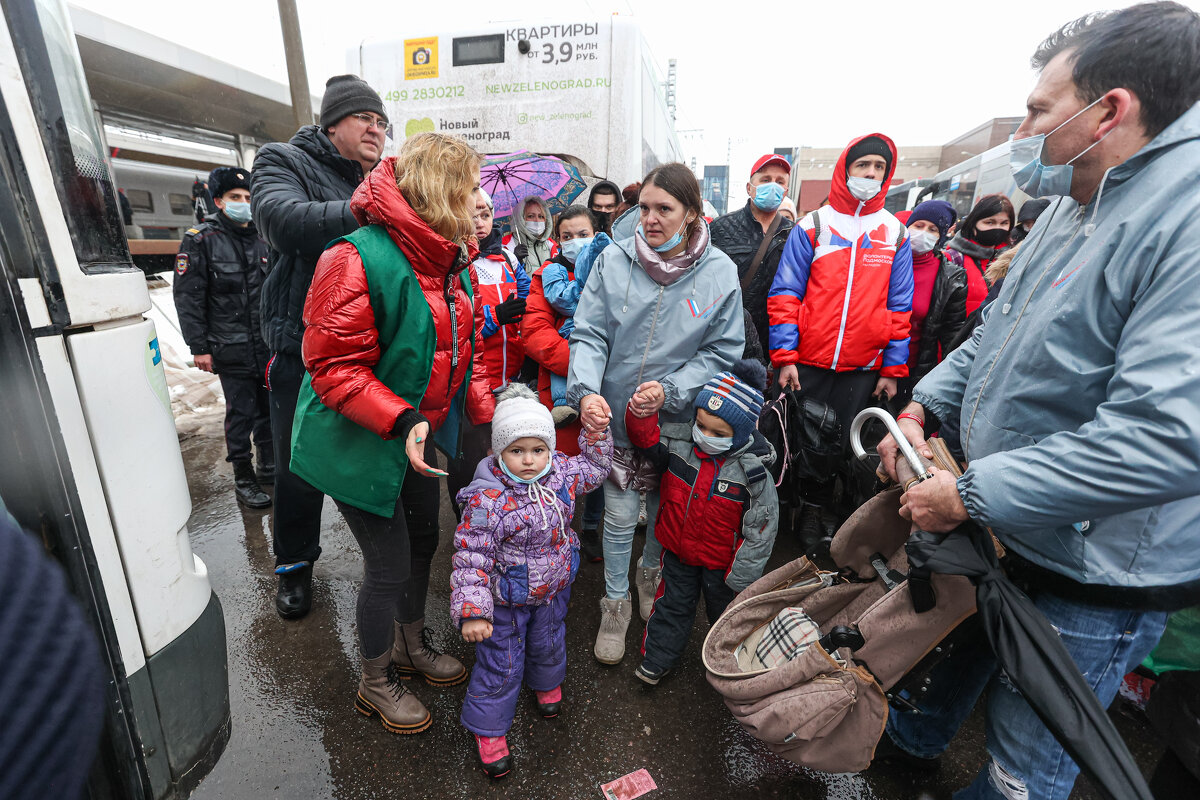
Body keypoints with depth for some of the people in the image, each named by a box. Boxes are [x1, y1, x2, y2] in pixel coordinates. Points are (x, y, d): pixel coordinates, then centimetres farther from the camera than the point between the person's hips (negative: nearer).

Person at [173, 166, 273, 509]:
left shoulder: (262, 237, 13)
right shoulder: (200, 240, -2)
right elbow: (188, 297, -4)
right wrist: (199, 347, -8)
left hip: (269, 343, 5)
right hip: (231, 349, -4)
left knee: (270, 406, 11)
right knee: (241, 412, -1)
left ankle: (269, 466, 27)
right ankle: (243, 478, 13)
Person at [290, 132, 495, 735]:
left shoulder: (453, 261, 2)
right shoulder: (361, 260, -24)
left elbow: (466, 346, 9)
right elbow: (332, 367, -25)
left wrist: (486, 410, -3)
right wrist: (401, 421, -35)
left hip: (419, 435, 9)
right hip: (360, 443, -8)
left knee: (422, 540, 21)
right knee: (389, 564, 5)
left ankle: (412, 647, 50)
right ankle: (375, 685, 36)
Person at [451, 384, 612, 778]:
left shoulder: (561, 473, -14)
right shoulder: (487, 498, -31)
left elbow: (594, 467, 6)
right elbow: (471, 558, -26)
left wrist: (595, 431, -7)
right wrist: (472, 612, -31)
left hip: (552, 590, 6)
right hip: (506, 601, -5)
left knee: (549, 644, 30)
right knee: (501, 665, 13)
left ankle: (547, 682, 64)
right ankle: (489, 727, 41)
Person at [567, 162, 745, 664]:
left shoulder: (720, 273, -8)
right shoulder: (613, 260, -9)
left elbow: (723, 350, -6)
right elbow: (589, 335, -10)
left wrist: (671, 390, -19)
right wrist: (586, 391, -27)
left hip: (677, 420, 1)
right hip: (615, 415, -1)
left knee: (663, 509, 20)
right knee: (619, 515, 8)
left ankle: (650, 572, 52)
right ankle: (615, 603, 33)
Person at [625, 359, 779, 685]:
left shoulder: (752, 473, -24)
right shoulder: (681, 451, -15)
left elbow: (760, 530, -18)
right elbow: (645, 438, -7)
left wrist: (740, 577, -14)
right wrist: (642, 411, -29)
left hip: (721, 563, -2)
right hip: (678, 551, 2)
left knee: (725, 613, 23)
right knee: (672, 605, 20)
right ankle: (658, 657, 42)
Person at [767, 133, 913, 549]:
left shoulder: (895, 233, 9)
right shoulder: (813, 225, 1)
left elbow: (900, 305, 9)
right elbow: (784, 292, -3)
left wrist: (893, 367, 4)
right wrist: (784, 356, -10)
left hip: (863, 368, 2)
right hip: (808, 361, -2)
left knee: (838, 442, 11)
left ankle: (817, 506, 30)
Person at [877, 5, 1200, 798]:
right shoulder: (1072, 209, 4)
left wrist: (972, 495, -27)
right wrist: (923, 406, -1)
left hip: (1095, 578, -8)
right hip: (1001, 529, 8)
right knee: (958, 639, 31)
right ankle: (917, 735, 59)